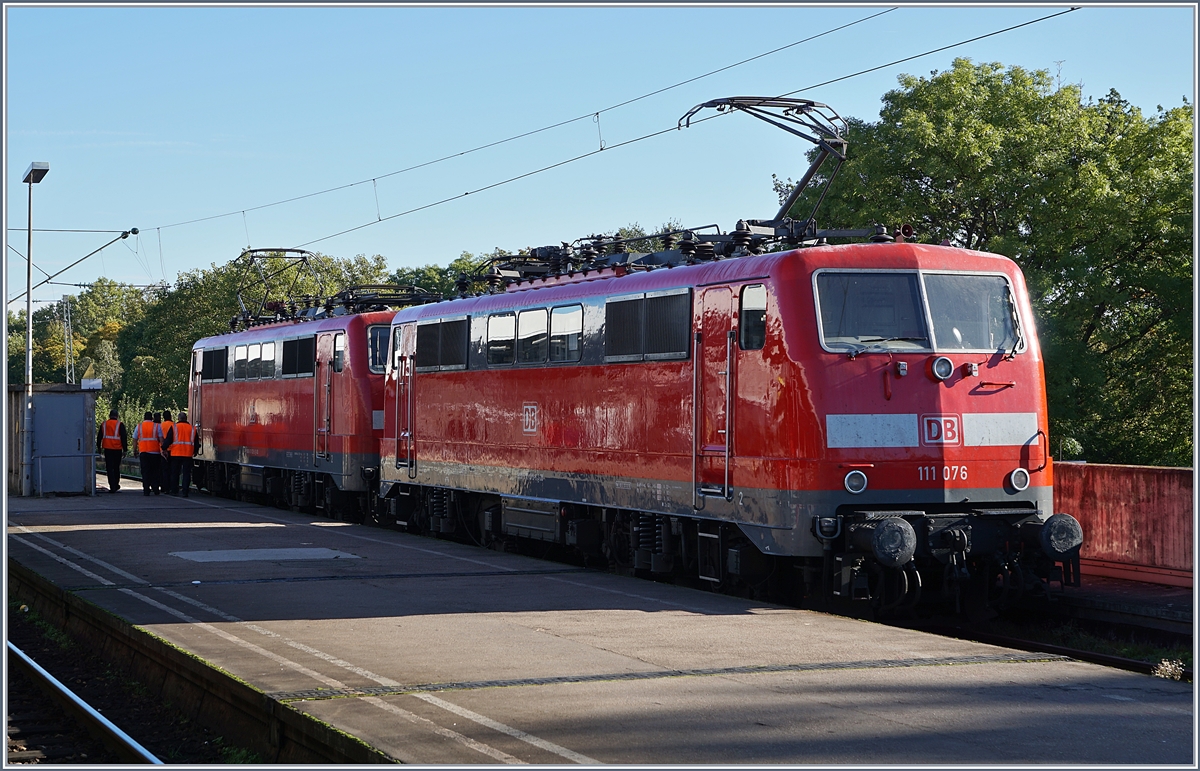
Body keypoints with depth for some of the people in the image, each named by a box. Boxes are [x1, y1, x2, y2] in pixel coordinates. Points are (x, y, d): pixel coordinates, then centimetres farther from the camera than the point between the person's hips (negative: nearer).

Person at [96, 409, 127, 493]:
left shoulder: (104, 424, 6)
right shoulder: (120, 425, -2)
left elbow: (99, 437, 10)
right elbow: (124, 438, -4)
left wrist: (99, 447, 19)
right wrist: (125, 449, 0)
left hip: (107, 449, 0)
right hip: (117, 449, 0)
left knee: (109, 468, 0)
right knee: (116, 467, 15)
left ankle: (112, 487, -8)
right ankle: (116, 485, 23)